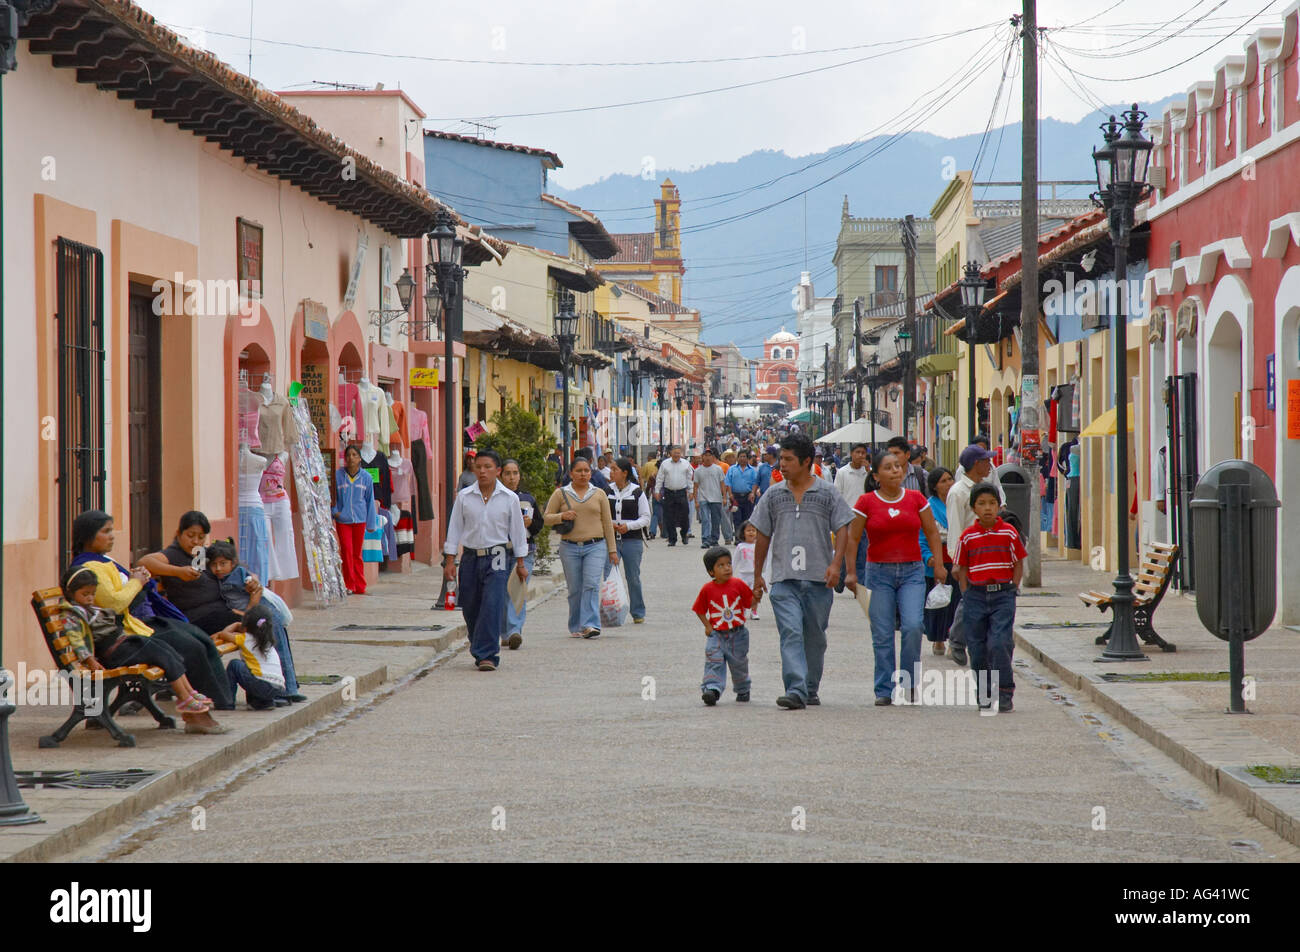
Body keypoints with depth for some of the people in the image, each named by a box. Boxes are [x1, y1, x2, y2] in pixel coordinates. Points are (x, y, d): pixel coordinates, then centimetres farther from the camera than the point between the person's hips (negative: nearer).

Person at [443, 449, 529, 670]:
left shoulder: (509, 499, 1)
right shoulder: (464, 497, 3)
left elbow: (518, 532, 8)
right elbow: (454, 528, 7)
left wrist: (520, 564, 8)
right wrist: (449, 561, 3)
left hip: (496, 558, -2)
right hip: (471, 557, 2)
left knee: (492, 605, -15)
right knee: (470, 608, 6)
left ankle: (487, 655, -14)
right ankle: (480, 652, 24)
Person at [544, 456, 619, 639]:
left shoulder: (599, 494, 10)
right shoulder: (560, 494, 7)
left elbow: (607, 523, 12)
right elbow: (547, 517, 7)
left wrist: (612, 550, 9)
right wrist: (562, 516, -13)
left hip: (595, 546, 0)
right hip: (570, 548, 0)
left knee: (592, 585, -15)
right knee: (575, 589, 3)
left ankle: (590, 625, -20)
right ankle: (576, 627, 14)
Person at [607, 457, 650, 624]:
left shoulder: (637, 492, -1)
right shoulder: (607, 491, 5)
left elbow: (646, 518, 1)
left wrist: (629, 526, -14)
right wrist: (610, 525, -9)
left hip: (632, 540, -2)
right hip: (611, 540, 2)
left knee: (633, 578, 4)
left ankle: (638, 613, 15)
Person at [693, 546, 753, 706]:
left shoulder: (738, 584, -5)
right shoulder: (707, 589, -5)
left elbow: (750, 603, 2)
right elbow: (699, 609, 5)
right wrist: (707, 626, -5)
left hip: (737, 634, 1)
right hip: (716, 633, -1)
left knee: (739, 664, 13)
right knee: (714, 662, -16)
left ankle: (743, 690, 34)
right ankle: (712, 689, -23)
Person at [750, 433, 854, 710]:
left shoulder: (827, 493, 3)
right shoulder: (773, 495, 9)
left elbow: (842, 530, 2)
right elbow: (763, 536, 15)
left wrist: (835, 564, -12)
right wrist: (758, 574, 15)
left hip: (819, 578, 0)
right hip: (784, 578, 0)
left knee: (815, 636, 9)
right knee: (790, 634, -14)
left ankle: (811, 689, 24)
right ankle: (795, 691, -22)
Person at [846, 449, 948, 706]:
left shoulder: (916, 499, 5)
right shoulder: (866, 502, 0)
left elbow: (932, 532, 12)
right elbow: (852, 538, 3)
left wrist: (939, 565, 7)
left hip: (912, 571, 1)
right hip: (879, 572, -1)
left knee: (913, 626, -15)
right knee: (882, 634, -1)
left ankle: (909, 682, 2)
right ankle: (884, 691, 7)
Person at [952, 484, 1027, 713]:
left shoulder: (1009, 534, 0)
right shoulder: (967, 537, 3)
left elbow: (1019, 564, 7)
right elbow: (962, 569, 9)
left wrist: (1011, 591, -1)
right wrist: (967, 596, 1)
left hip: (1003, 594, -2)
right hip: (976, 595, 2)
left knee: (1000, 643, -14)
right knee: (978, 647, 5)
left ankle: (1004, 693, -9)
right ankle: (984, 694, 19)